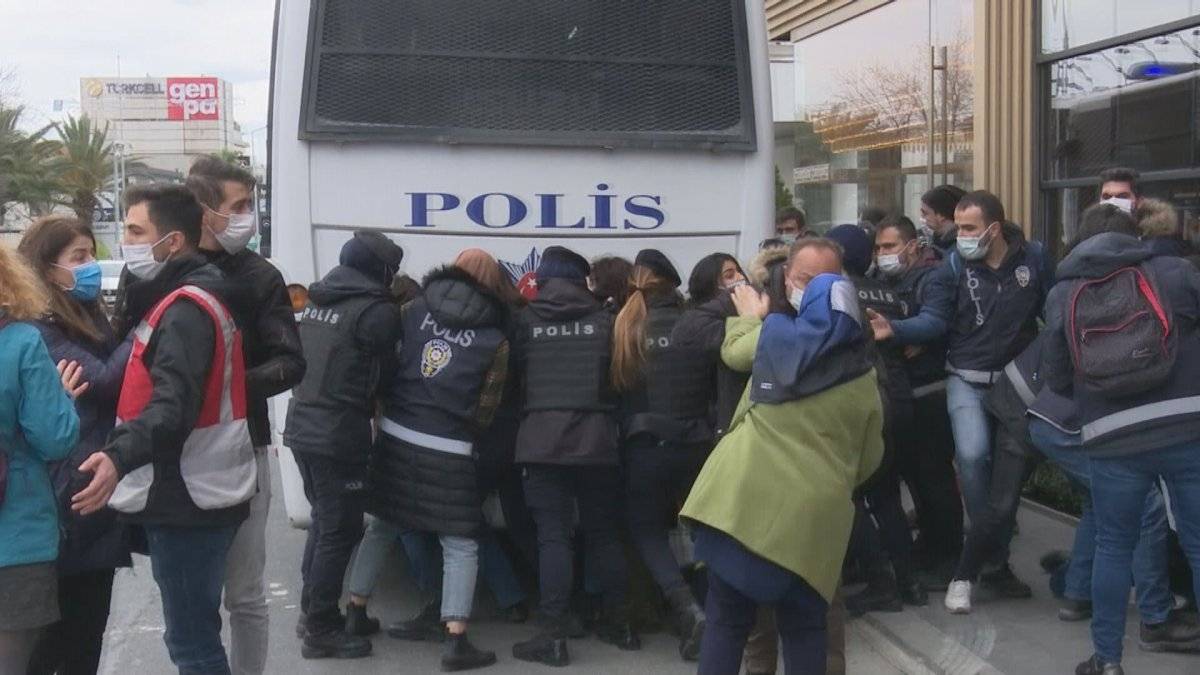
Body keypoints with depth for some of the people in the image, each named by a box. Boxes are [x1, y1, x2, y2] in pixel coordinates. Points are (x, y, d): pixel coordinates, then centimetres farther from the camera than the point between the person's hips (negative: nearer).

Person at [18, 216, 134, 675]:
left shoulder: (91, 320, 16)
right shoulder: (38, 331, -11)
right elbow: (104, 380, -21)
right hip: (67, 504, -8)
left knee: (88, 634, 12)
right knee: (53, 637, -2)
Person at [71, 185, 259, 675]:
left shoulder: (185, 308, -17)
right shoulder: (187, 298, 16)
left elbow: (174, 403, -31)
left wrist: (119, 457, -46)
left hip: (188, 501, -10)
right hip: (193, 494, 10)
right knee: (194, 633, 17)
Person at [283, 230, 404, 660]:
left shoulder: (318, 300, 12)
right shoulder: (377, 311, -13)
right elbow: (384, 376, -5)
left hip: (303, 426, 9)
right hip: (338, 436, -9)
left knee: (325, 523, 21)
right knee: (340, 531, 1)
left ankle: (313, 615, 29)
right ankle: (320, 631, 6)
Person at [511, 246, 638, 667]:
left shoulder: (526, 320, 3)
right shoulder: (603, 319, 5)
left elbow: (514, 368, 13)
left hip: (543, 440, -1)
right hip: (596, 438, 1)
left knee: (553, 536, -2)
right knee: (604, 533, 13)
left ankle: (554, 636, -6)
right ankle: (618, 623, 21)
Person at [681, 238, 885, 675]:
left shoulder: (773, 334, 4)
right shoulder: (862, 373, 11)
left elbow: (732, 351, 26)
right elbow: (869, 458, 16)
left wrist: (748, 316, 45)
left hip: (743, 497, -2)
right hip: (814, 512, 2)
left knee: (726, 622, 6)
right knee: (804, 629, 13)